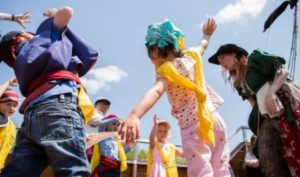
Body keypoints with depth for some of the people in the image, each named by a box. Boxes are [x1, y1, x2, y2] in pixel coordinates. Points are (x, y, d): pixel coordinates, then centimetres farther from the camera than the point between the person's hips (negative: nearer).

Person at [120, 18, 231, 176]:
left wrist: (134, 114, -51)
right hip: (214, 120, 7)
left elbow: (156, 91, -34)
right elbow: (202, 46, 32)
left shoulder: (167, 69, -13)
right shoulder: (191, 55, 7)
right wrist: (207, 35, 55)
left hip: (193, 128, -7)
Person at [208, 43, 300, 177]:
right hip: (266, 117, 6)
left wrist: (270, 92, -18)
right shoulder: (238, 82, 22)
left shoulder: (255, 58, 5)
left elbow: (283, 71, -3)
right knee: (267, 157, -10)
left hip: (284, 102, -6)